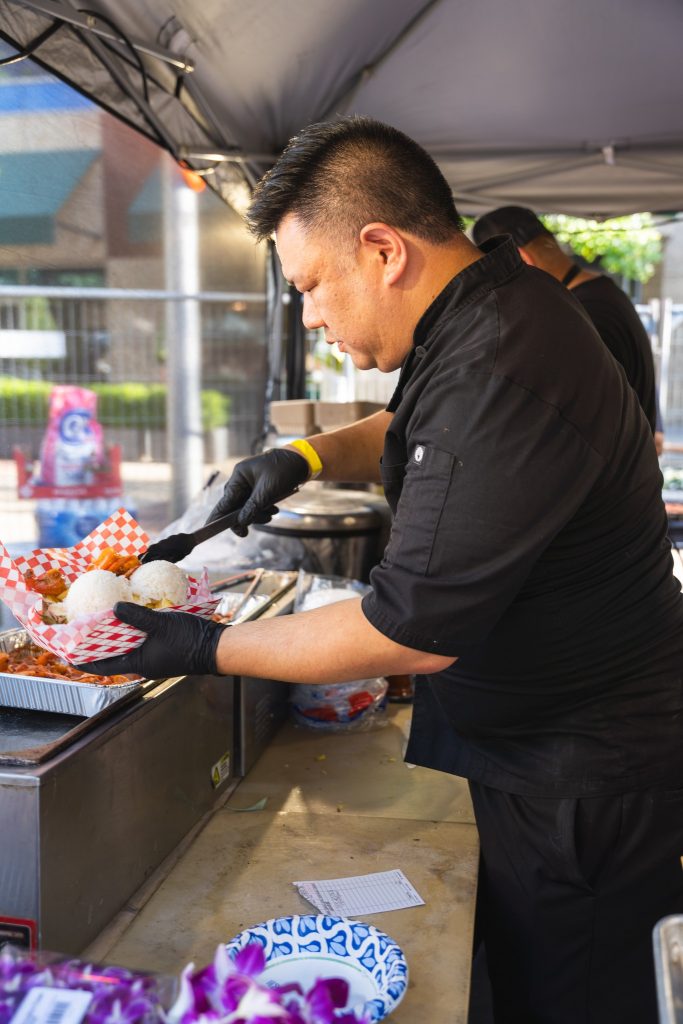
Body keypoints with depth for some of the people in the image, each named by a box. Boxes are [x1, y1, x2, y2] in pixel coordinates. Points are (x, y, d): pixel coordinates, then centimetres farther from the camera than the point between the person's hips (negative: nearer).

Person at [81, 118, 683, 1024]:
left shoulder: (505, 379, -31)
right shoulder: (479, 314, 1)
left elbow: (412, 634, -28)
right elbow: (413, 428, 21)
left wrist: (209, 650, -16)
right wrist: (313, 454, 0)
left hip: (573, 777, -8)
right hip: (484, 728, 9)